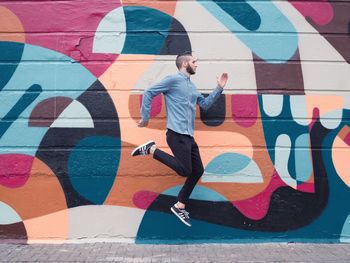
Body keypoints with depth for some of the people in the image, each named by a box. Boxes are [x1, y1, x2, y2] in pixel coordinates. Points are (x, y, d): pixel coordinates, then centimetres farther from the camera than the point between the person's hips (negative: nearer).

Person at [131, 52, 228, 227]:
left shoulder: (192, 86, 22)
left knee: (198, 171, 8)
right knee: (185, 170, -15)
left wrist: (219, 88, 21)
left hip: (189, 136, 9)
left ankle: (180, 206, 19)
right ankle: (151, 149, -2)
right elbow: (148, 93, -7)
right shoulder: (173, 79, -5)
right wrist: (145, 118, -8)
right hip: (177, 134, -9)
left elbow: (205, 104, 30)